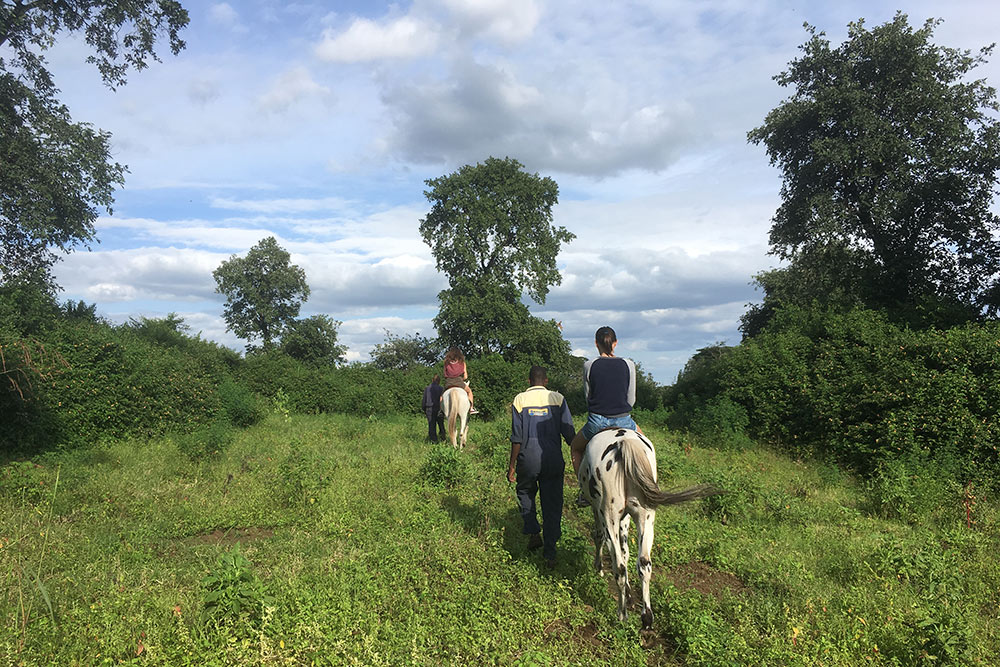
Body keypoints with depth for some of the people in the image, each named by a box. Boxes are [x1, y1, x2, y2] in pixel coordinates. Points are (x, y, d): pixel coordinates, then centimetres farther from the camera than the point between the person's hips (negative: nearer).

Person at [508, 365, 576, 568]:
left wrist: (512, 465, 3)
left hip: (528, 459, 0)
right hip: (553, 458, 1)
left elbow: (516, 437, -3)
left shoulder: (519, 400, 0)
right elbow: (569, 433, -1)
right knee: (552, 504, 7)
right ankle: (550, 554, 8)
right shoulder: (558, 399, 3)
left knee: (525, 494, 25)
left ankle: (533, 533, 12)